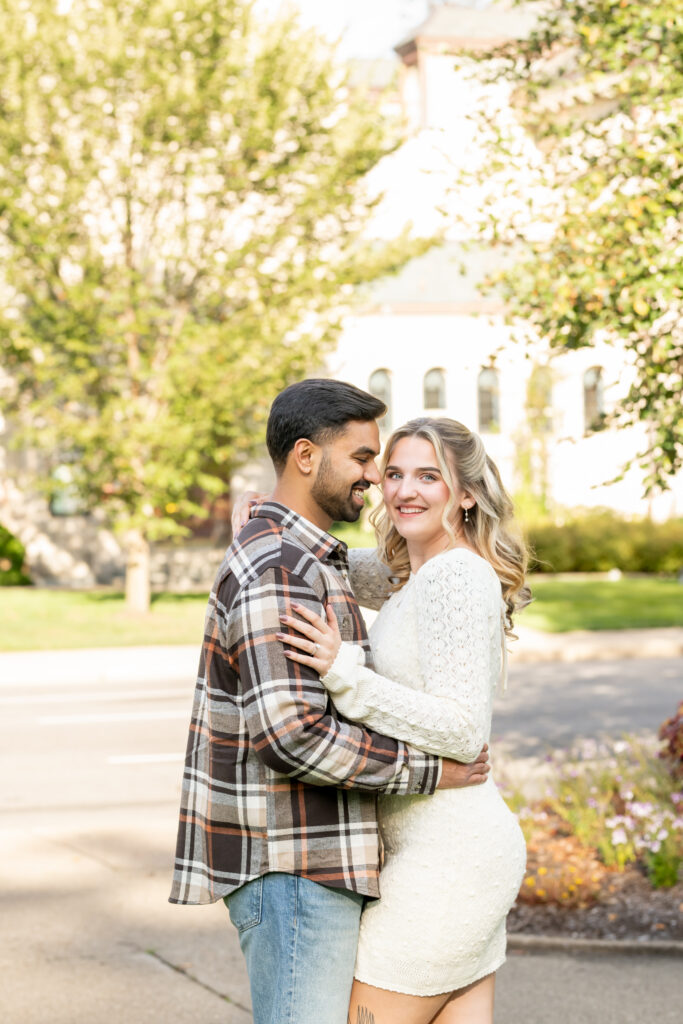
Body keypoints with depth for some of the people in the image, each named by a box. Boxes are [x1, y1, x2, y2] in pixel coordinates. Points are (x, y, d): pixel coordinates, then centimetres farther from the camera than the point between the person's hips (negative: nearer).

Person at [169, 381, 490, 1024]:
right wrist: (428, 769, -18)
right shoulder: (277, 570, -19)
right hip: (293, 870, -10)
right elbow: (293, 734, -27)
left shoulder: (301, 559, 16)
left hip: (312, 861, 10)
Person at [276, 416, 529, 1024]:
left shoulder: (457, 578, -16)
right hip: (467, 847, 10)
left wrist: (345, 672, -26)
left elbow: (462, 730, -22)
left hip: (446, 855, -10)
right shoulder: (417, 574, 14)